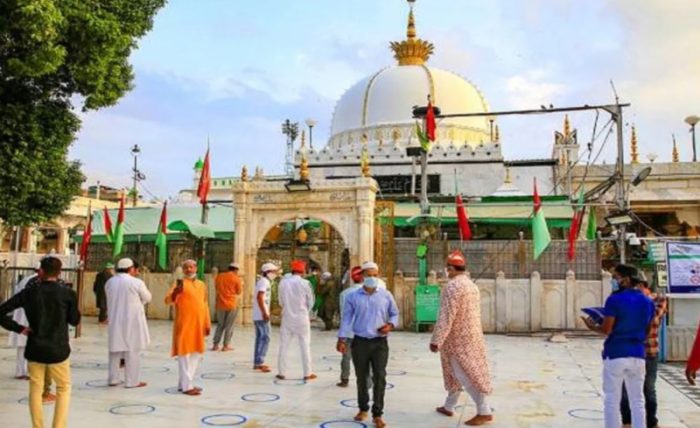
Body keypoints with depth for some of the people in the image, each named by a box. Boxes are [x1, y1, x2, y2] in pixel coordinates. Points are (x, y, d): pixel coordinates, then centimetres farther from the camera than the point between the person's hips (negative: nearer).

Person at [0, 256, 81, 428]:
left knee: (35, 390, 16)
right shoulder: (68, 294, -9)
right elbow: (75, 320, 2)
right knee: (64, 389, 13)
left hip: (35, 350, 2)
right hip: (58, 351, -2)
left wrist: (19, 328, -1)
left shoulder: (28, 293, -4)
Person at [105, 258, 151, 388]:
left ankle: (113, 379, 22)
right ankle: (132, 381, 6)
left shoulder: (109, 282, 4)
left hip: (115, 321, 6)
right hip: (132, 321, -5)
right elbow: (148, 298, -1)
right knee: (132, 351, 2)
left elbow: (111, 299, 14)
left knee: (115, 350, 15)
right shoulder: (137, 282, -12)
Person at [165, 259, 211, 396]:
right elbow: (168, 301, -16)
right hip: (184, 325, -7)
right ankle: (186, 386, 2)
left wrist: (207, 324, 15)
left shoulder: (202, 285, 13)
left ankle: (186, 383, 24)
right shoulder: (180, 284, -5)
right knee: (185, 354, -3)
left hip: (198, 325, 7)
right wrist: (175, 292, -37)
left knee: (196, 354, 12)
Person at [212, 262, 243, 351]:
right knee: (229, 326, 4)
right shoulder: (236, 278, -6)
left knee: (220, 325, 14)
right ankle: (226, 346, 4)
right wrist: (241, 284, 18)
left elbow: (217, 288, 17)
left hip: (220, 304, 4)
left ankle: (215, 345, 11)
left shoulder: (219, 276, 6)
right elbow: (238, 292, 1)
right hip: (232, 305, -4)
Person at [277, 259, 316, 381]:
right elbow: (310, 302, -2)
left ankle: (281, 372, 13)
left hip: (287, 317, 2)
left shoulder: (283, 282, -6)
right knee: (305, 346, 8)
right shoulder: (305, 283, -11)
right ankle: (307, 373, 11)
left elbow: (281, 301, 2)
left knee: (284, 345, 10)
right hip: (302, 318, -2)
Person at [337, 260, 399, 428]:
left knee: (380, 377, -4)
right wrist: (342, 339, -7)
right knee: (361, 377, 12)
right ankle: (363, 408, 31)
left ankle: (377, 414, 6)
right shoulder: (353, 297, -1)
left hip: (380, 342, 0)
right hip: (360, 342, 0)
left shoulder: (386, 295, 2)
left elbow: (395, 313, 11)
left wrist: (390, 325, -9)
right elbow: (347, 319, 0)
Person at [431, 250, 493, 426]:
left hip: (458, 338, -9)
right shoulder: (471, 285, 10)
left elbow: (445, 316, -22)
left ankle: (484, 412, -2)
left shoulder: (452, 286, -18)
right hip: (472, 336, 9)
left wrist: (436, 340, -18)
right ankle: (449, 406, 29)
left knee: (466, 375, -4)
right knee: (457, 373, 17)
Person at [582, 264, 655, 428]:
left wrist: (592, 326, 4)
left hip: (615, 354, -5)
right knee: (637, 401, 12)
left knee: (612, 401, 5)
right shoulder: (648, 302, 7)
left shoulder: (614, 300, -12)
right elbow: (647, 329, 13)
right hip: (637, 355, 5)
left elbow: (606, 330, -14)